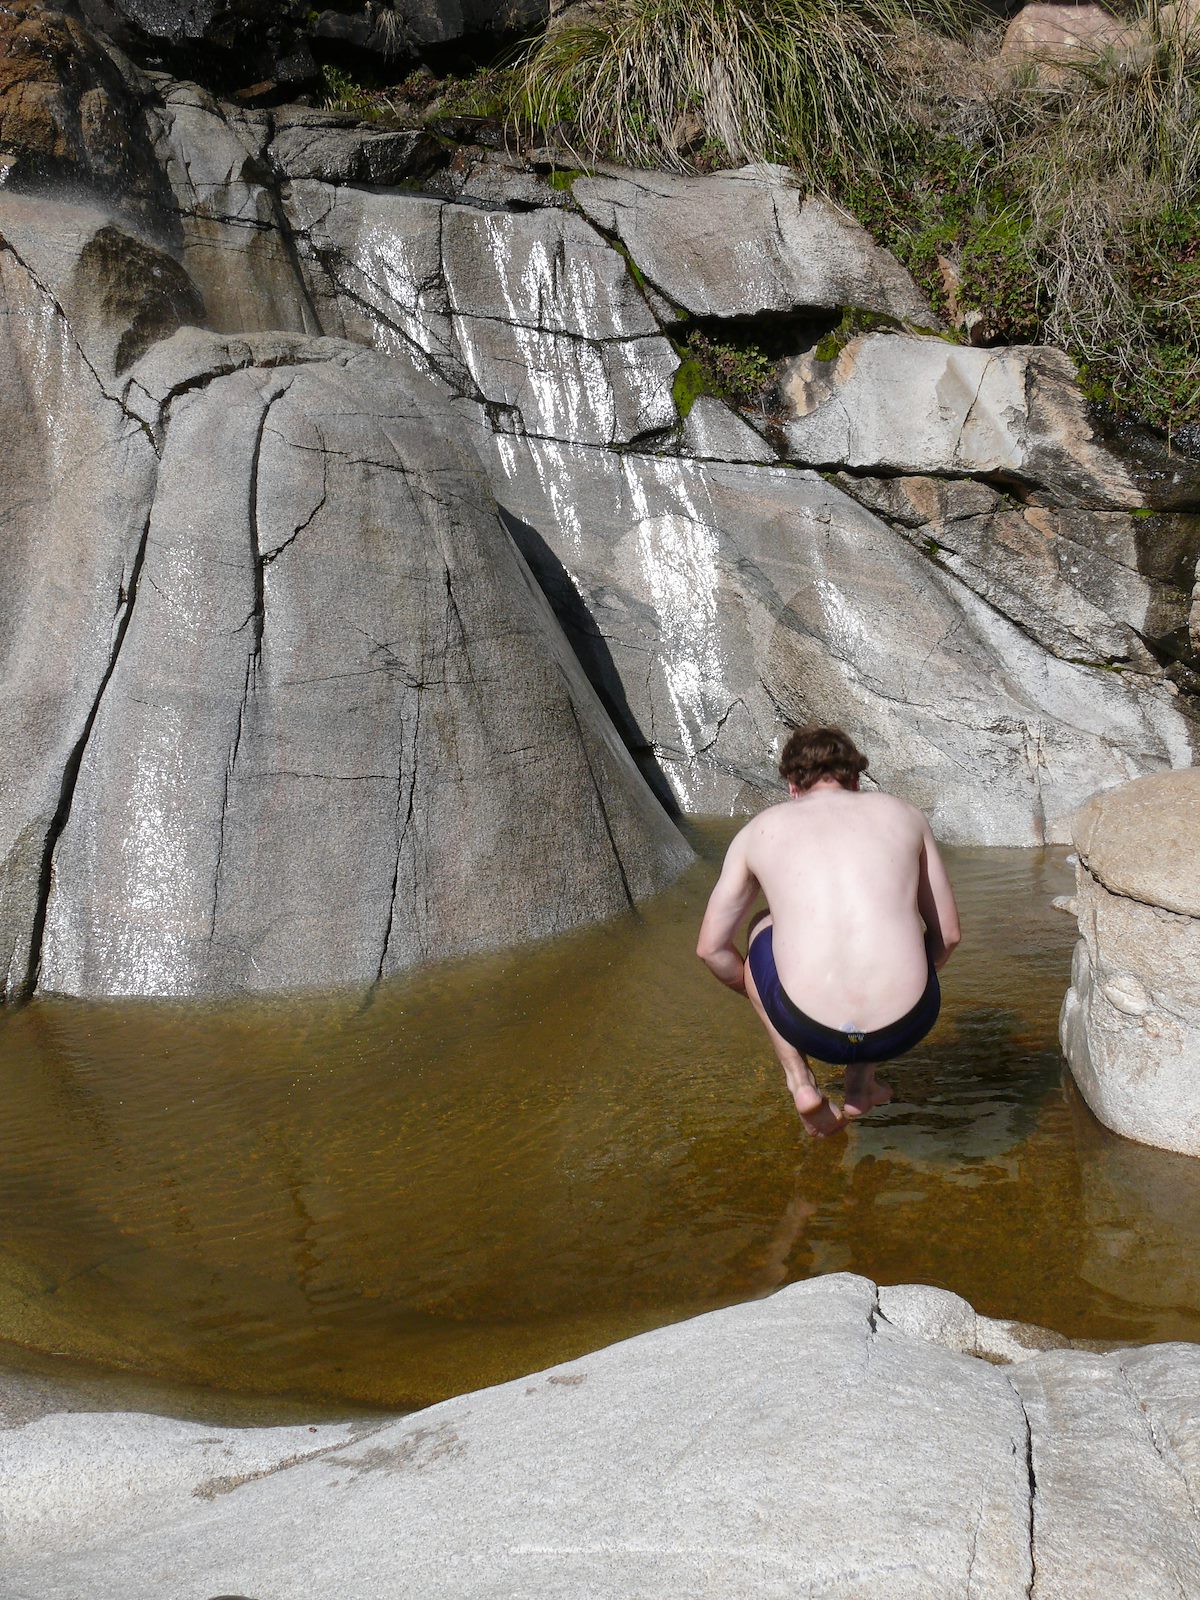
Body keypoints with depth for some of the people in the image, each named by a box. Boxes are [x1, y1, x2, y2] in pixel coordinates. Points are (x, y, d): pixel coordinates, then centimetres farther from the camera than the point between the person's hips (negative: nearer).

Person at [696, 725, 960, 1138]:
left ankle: (800, 1082, 18)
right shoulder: (902, 814, 15)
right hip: (907, 1025, 1)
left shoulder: (761, 829, 13)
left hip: (809, 1027, -1)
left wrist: (761, 997, 36)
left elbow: (711, 948, 18)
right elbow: (948, 934, 20)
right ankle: (861, 1081, 29)